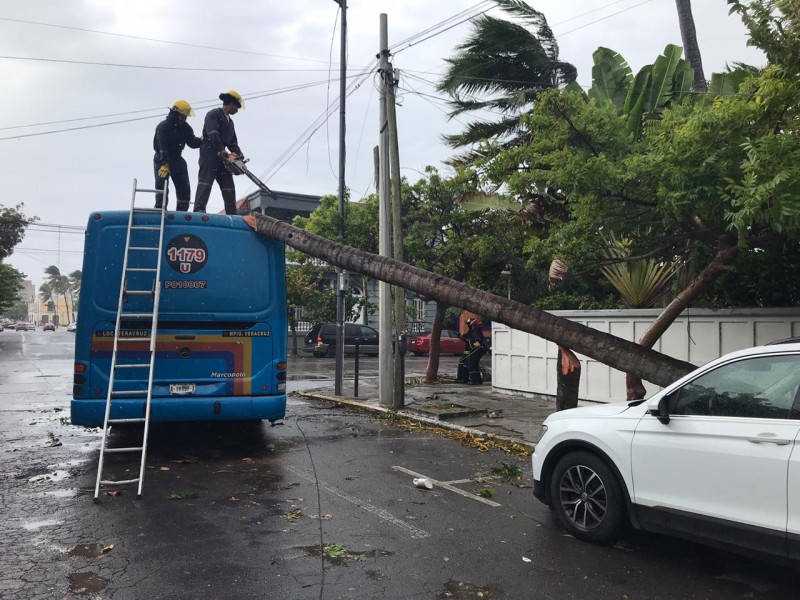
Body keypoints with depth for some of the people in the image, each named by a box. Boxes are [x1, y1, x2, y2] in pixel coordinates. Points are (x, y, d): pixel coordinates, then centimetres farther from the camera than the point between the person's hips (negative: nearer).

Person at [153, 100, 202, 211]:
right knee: (161, 186, -11)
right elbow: (162, 147, -25)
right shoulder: (163, 126, -16)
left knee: (184, 188, 2)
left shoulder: (185, 127, 3)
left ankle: (182, 211, 8)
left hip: (177, 159, 6)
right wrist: (165, 164, -34)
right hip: (162, 160, -6)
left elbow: (192, 142, -2)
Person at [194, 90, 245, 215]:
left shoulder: (230, 122, 25)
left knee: (228, 185, 4)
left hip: (222, 157, 9)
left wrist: (239, 154, 3)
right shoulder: (213, 114, -3)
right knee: (205, 182, -19)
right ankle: (199, 211, -29)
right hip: (209, 154, -9)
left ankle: (232, 215, 4)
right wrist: (221, 150, -29)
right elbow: (212, 133, -19)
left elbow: (233, 142, 20)